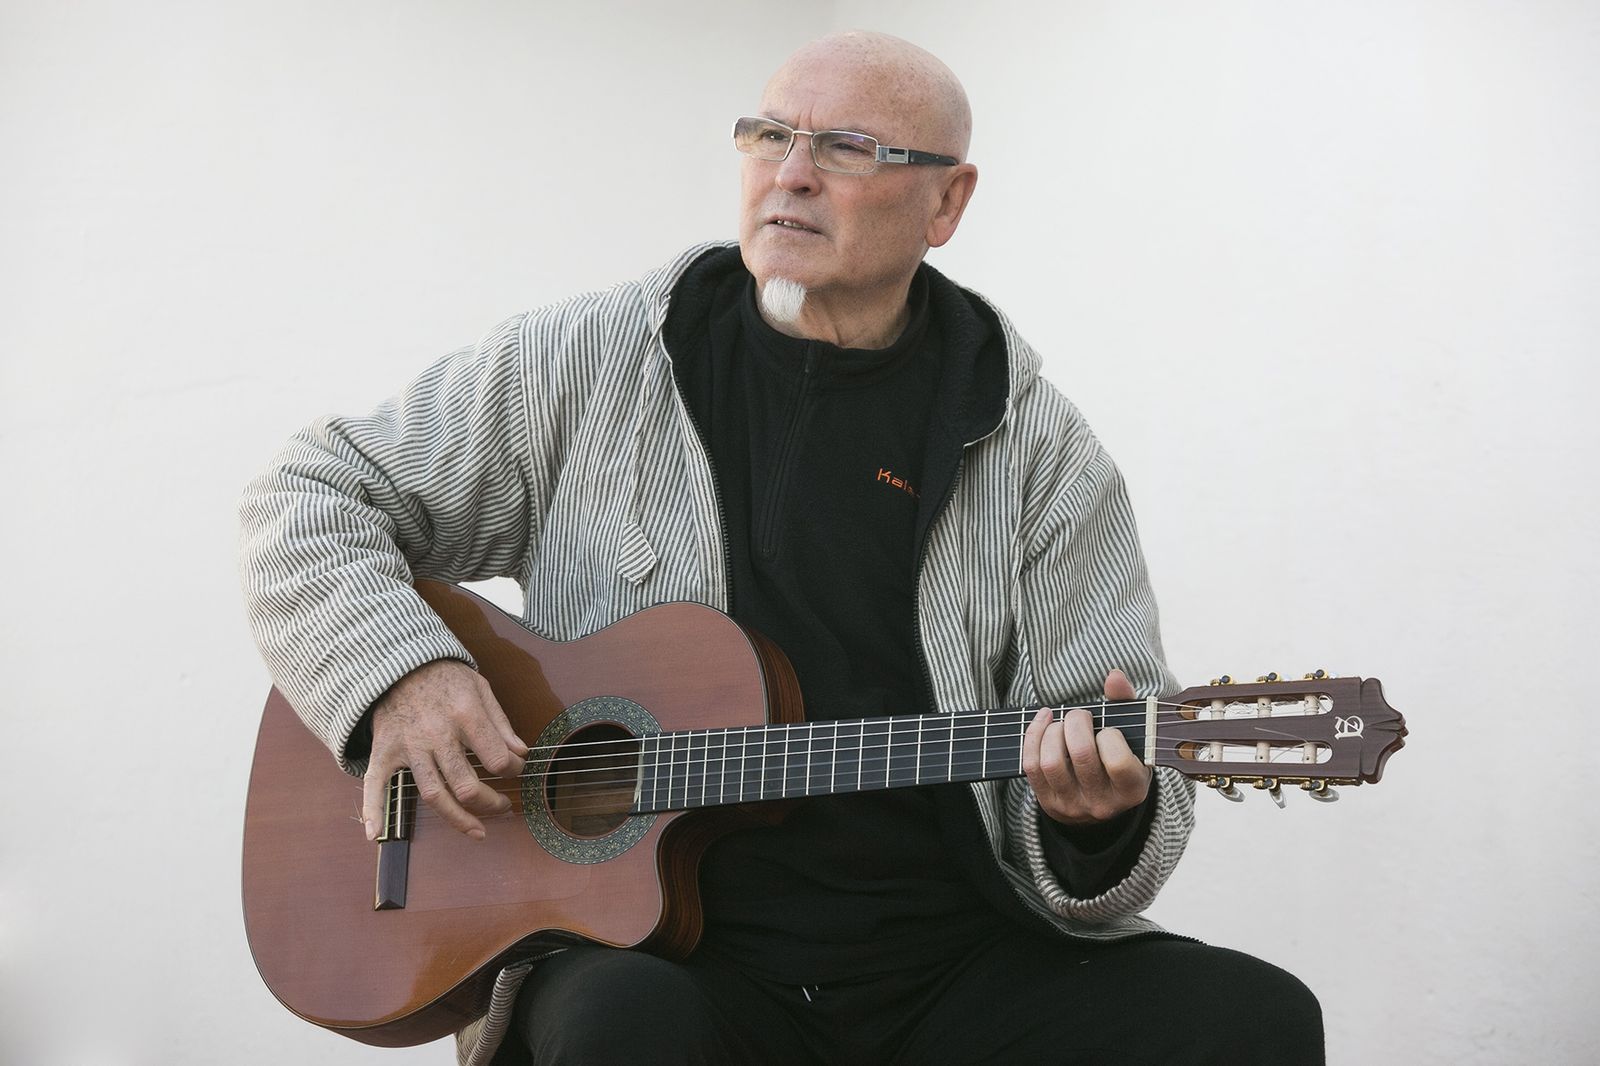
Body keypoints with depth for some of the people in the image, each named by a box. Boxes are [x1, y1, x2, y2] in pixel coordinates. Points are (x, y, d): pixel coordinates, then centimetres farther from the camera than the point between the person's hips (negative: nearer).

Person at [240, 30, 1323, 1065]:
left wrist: (1096, 822, -22)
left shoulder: (1040, 452, 4)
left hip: (954, 968, 2)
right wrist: (397, 673, -9)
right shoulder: (584, 363, 5)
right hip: (651, 946, -1)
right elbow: (312, 499, 9)